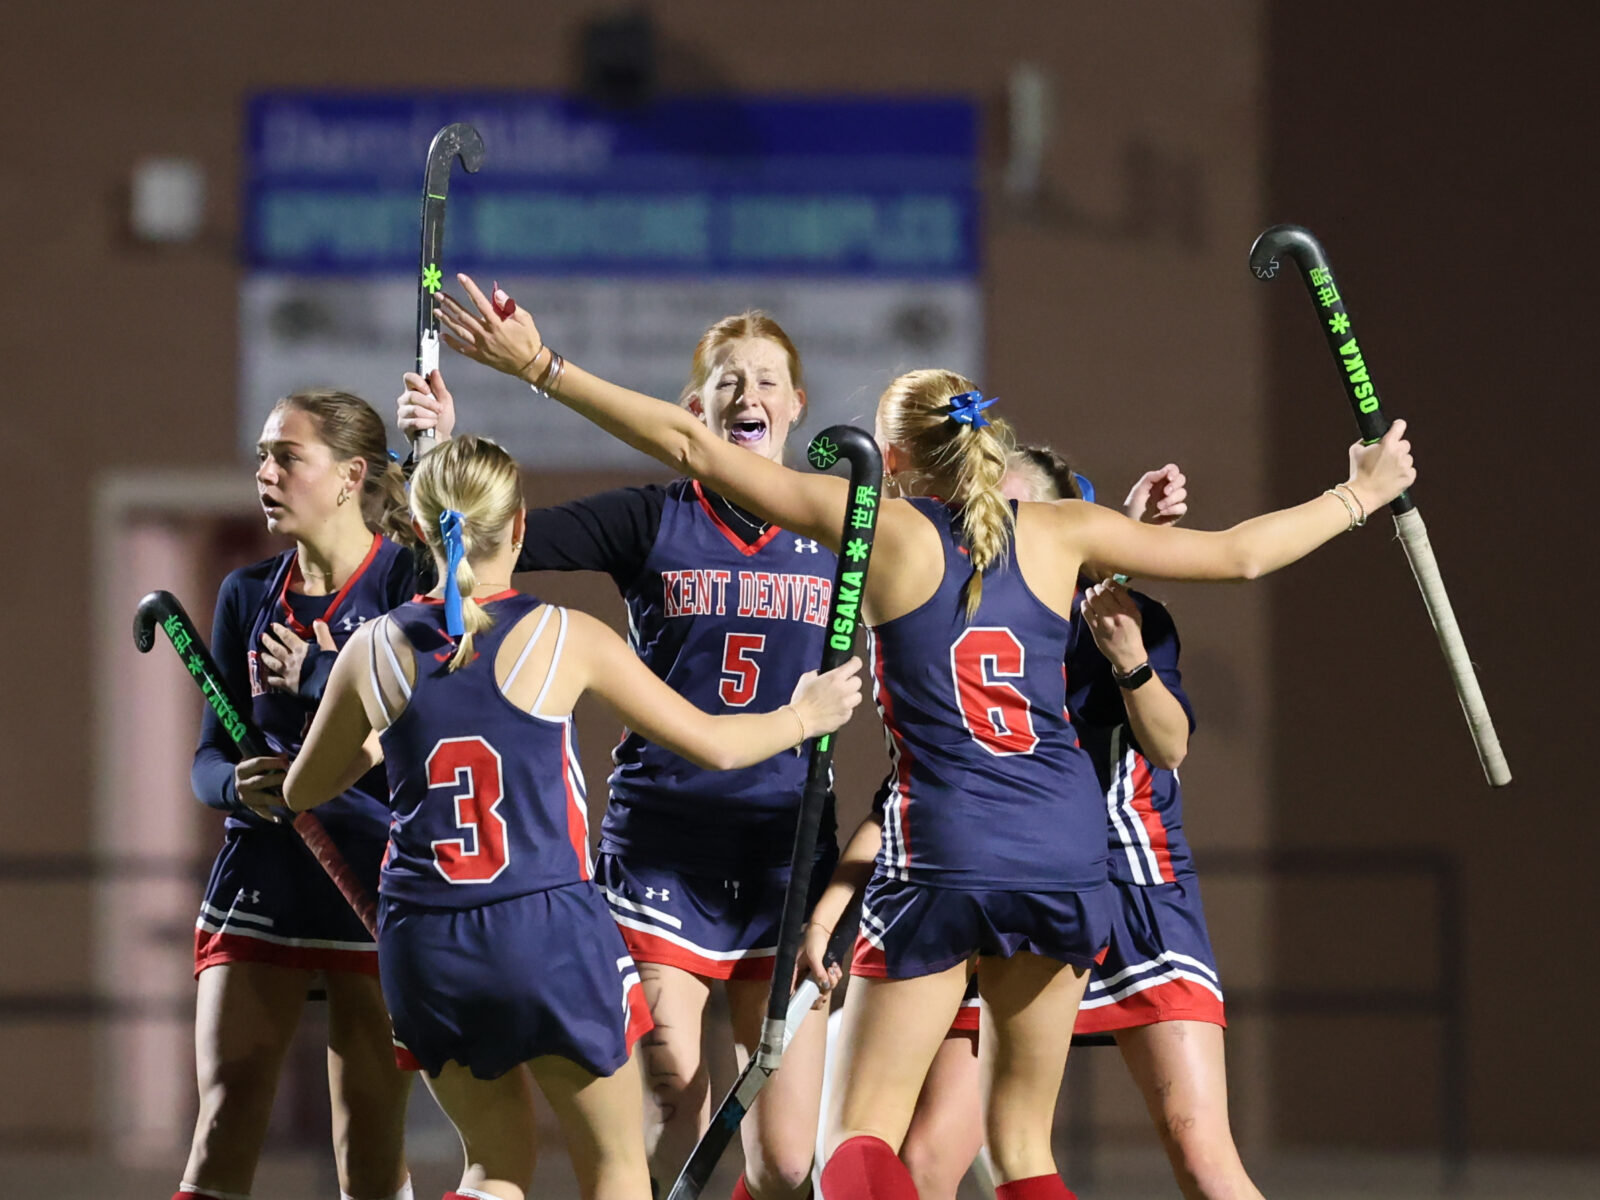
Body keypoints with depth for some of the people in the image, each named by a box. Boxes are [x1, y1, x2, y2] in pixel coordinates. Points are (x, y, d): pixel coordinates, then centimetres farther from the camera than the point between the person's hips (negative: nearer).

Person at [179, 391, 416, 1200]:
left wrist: (318, 679, -15)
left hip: (376, 887, -4)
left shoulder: (410, 581, -4)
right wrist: (239, 785, -11)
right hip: (261, 883, 4)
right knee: (226, 1119, -8)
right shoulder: (248, 596, 10)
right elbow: (209, 756, 12)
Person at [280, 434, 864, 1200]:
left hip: (424, 944, 3)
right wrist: (803, 717, 23)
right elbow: (713, 745, 3)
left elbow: (302, 790, 16)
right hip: (550, 935, -3)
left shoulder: (376, 651, 1)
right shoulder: (565, 639, -6)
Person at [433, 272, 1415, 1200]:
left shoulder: (883, 528, -1)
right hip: (1066, 851, 4)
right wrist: (1359, 496, 35)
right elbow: (1238, 554, 18)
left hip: (941, 853, -4)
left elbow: (694, 448, -4)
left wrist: (542, 367, -1)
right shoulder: (1059, 533, 8)